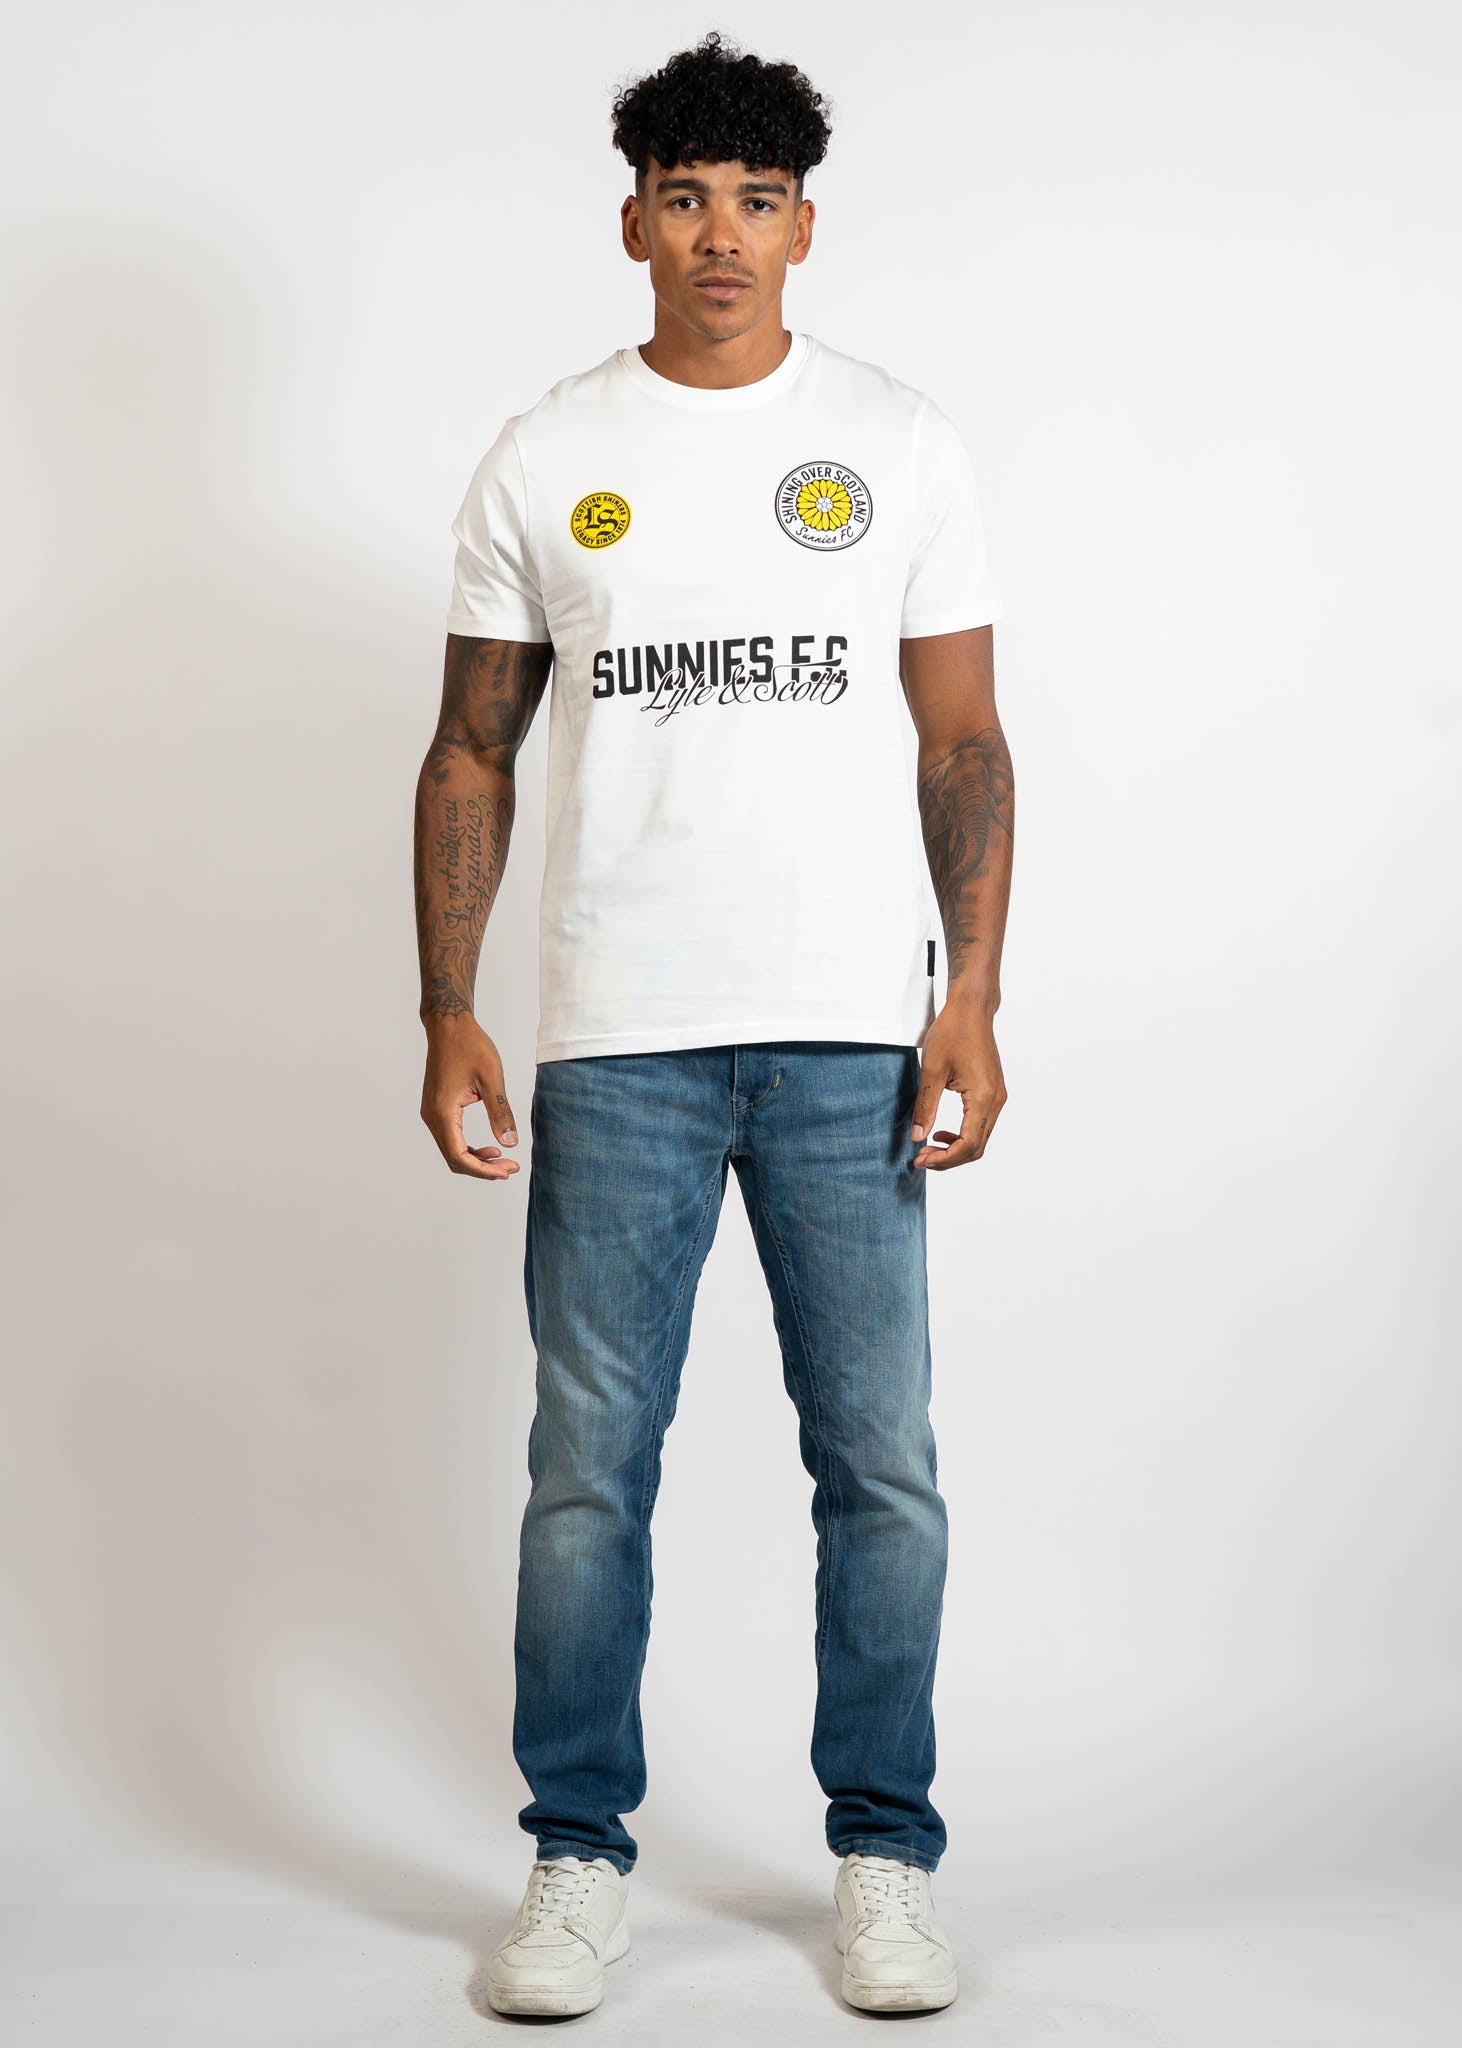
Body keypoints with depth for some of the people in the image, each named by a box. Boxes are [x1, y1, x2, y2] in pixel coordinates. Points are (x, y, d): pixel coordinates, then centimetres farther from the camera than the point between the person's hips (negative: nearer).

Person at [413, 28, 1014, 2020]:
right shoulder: (542, 462, 7)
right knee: (589, 1466, 4)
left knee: (880, 1465, 4)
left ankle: (886, 1858, 18)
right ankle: (579, 1857, 18)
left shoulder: (904, 444, 6)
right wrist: (446, 1011, 0)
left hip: (852, 1035, 0)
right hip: (615, 1043, 0)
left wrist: (972, 996, -5)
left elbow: (963, 743, 6)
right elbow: (475, 753, 9)